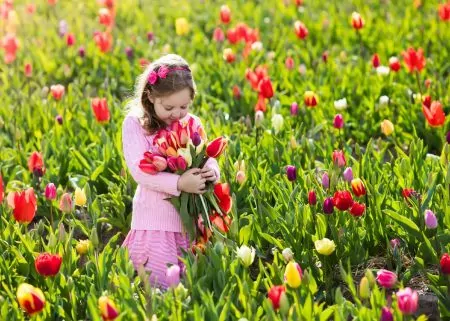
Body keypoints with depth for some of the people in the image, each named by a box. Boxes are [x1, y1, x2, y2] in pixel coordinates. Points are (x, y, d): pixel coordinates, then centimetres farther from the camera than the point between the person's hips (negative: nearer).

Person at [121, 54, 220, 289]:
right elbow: (139, 171, -16)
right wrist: (179, 183, -27)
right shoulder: (135, 124, -7)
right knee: (165, 285, -6)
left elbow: (208, 159, 10)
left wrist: (212, 172, -15)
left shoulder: (192, 123, 7)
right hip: (155, 221, -4)